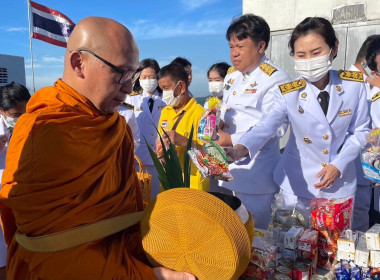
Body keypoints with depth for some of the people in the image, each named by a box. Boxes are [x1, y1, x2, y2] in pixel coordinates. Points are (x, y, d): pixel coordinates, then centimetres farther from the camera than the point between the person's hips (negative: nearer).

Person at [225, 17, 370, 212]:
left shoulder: (354, 84, -9)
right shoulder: (287, 94, -15)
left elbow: (359, 131, 0)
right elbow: (265, 127, -29)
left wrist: (338, 165, -12)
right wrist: (240, 149, -49)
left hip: (340, 181, 2)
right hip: (298, 182, -1)